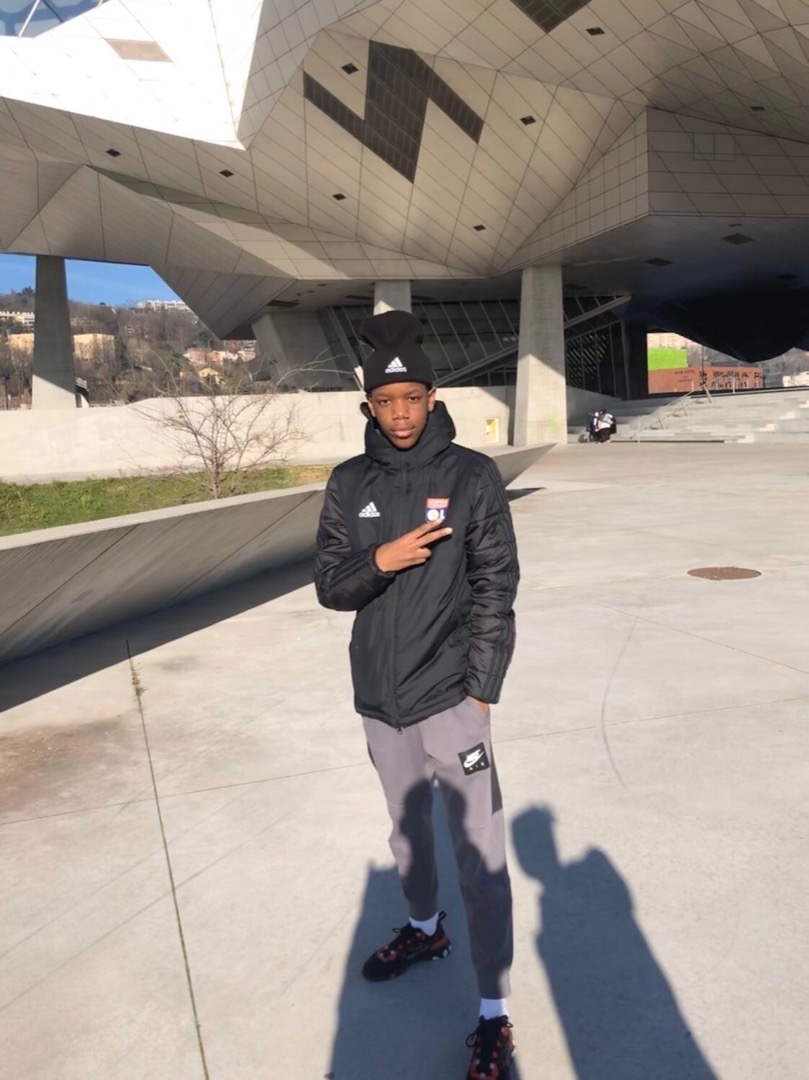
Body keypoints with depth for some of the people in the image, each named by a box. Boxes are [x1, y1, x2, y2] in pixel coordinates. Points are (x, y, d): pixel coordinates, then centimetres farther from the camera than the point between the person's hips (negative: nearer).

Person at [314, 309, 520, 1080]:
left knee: (478, 853, -1)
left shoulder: (472, 476, -7)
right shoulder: (350, 484, 2)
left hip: (448, 694, -4)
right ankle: (424, 930, 47)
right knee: (407, 828, 22)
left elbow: (496, 590, -7)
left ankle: (493, 1016, 14)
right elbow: (329, 587, 2)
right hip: (378, 695, 4)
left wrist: (479, 691, -9)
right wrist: (380, 560, -18)